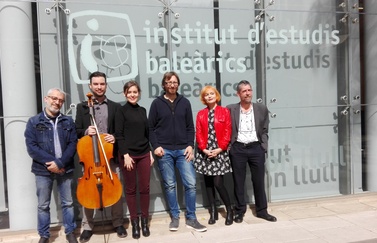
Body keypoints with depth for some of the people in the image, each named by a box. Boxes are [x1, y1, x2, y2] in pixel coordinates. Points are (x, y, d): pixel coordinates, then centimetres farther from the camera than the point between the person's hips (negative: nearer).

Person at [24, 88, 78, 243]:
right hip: (43, 171, -1)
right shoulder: (34, 122, 0)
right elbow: (31, 147, -8)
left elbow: (72, 144, -3)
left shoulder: (68, 122, 5)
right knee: (43, 205, 10)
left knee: (67, 203, 11)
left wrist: (60, 163, -16)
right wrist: (51, 162, -16)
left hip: (65, 169, 1)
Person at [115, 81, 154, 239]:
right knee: (131, 189, 5)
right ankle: (134, 222, 17)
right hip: (129, 155, -4)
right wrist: (125, 155, -14)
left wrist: (151, 152, 10)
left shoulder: (142, 110, 12)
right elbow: (119, 135, -8)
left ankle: (144, 221, 19)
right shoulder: (121, 111, -2)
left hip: (144, 154, 4)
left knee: (144, 188, 6)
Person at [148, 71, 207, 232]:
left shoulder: (185, 102, 9)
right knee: (170, 185, 6)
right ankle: (175, 217, 20)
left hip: (183, 150, 1)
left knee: (191, 183, -3)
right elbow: (151, 128, 3)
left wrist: (190, 145, -2)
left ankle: (191, 218, 10)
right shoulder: (157, 103, 4)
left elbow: (190, 127, 9)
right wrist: (156, 146, -8)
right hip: (164, 151, -1)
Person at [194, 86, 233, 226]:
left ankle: (229, 210, 11)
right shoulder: (201, 114, 8)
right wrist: (204, 149, -9)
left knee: (218, 183, -8)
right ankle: (213, 212, 19)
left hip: (219, 152, -3)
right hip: (204, 152, 3)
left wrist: (220, 149, -12)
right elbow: (199, 133, 3)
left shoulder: (224, 111, 2)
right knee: (208, 182, 7)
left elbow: (227, 132, -3)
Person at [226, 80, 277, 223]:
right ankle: (240, 211, 20)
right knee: (238, 182, 7)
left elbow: (264, 131, 8)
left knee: (259, 181, 8)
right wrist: (229, 147, -5)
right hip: (238, 149, -1)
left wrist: (263, 148, 0)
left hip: (256, 148, 1)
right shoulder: (231, 109, 0)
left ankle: (262, 210, 23)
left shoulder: (262, 109, 5)